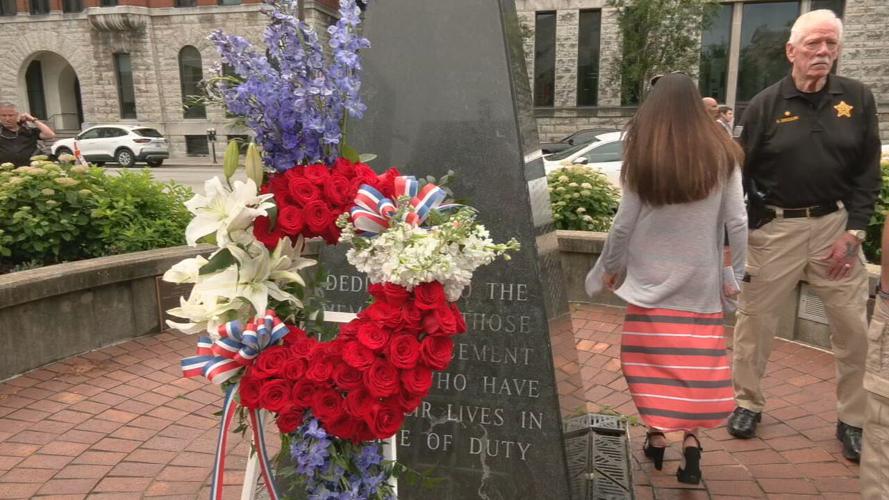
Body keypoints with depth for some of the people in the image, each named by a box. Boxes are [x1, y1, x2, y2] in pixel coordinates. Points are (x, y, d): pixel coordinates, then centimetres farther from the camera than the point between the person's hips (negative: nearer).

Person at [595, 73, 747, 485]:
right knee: (697, 363, 9)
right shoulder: (722, 156, -1)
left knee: (652, 361, 10)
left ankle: (657, 437, 19)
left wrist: (610, 266, 10)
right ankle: (692, 440, 6)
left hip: (651, 278, -1)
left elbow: (624, 223, -4)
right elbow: (737, 223, -1)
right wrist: (734, 274, 9)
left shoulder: (642, 157, -5)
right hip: (702, 281, 1)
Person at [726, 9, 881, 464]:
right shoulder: (766, 104, -3)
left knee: (854, 325, 4)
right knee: (755, 319, 6)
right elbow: (740, 171, -1)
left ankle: (852, 419, 22)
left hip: (834, 224, 2)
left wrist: (853, 232, -5)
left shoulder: (857, 99, 4)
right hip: (774, 227, -2)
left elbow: (868, 173, 5)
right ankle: (748, 403, 25)